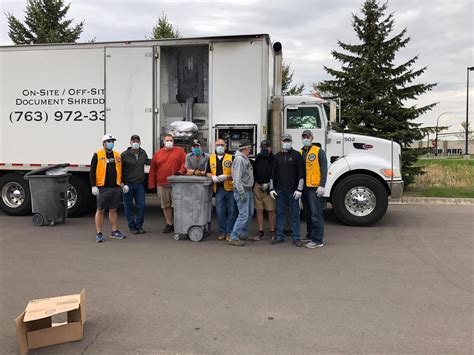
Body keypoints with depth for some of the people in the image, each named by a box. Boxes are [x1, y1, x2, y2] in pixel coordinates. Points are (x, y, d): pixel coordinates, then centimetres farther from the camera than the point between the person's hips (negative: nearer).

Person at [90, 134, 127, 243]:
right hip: (102, 188, -5)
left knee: (113, 210, 12)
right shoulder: (97, 155, -2)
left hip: (116, 188, 5)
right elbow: (92, 172, -4)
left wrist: (123, 184, 15)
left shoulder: (117, 155, 14)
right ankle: (99, 234, 7)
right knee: (100, 210, 1)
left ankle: (115, 231, 22)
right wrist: (93, 186, -11)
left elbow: (121, 171, 20)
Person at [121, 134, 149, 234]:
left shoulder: (143, 153, 7)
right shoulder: (124, 155, -8)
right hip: (128, 184, -4)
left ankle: (139, 226, 15)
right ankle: (132, 226, 16)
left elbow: (147, 161, 28)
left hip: (139, 184, 4)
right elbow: (119, 169, -8)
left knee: (141, 206, 2)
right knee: (128, 206, 5)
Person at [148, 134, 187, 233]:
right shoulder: (158, 153, 10)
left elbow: (184, 162, -1)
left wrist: (180, 172, -19)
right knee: (166, 205, 7)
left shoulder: (180, 151, 6)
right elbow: (152, 169, 10)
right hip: (162, 184, 2)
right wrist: (152, 184, 6)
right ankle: (169, 224, 17)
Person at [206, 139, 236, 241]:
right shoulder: (211, 158, 12)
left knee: (231, 211, 1)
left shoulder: (231, 158, 2)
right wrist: (213, 177, -5)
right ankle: (222, 232, 17)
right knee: (220, 212, 4)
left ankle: (229, 232, 11)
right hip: (218, 189, 3)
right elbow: (208, 172, 17)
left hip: (230, 188, -2)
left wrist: (227, 177, -17)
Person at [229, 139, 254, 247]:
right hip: (242, 190, -10)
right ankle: (233, 238, -7)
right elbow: (237, 178, -22)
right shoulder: (239, 159, -16)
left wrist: (249, 190, 17)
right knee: (244, 215, -11)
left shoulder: (245, 159, 16)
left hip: (248, 190, 10)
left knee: (250, 213, 16)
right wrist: (241, 193, -24)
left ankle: (244, 234, 28)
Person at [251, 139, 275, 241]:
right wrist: (254, 184, 8)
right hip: (257, 186, 4)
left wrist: (268, 184, -11)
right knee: (259, 210, 6)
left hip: (269, 187, -4)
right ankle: (260, 232, 13)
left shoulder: (273, 159, -2)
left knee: (271, 210, 0)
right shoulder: (257, 158, 12)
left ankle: (272, 232, 9)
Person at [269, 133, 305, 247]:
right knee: (280, 213, 8)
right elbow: (273, 173, 13)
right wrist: (271, 188, 7)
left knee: (295, 214, 2)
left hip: (293, 190, -3)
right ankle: (280, 236, 16)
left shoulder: (296, 155, 0)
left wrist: (299, 189, -10)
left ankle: (296, 237, 8)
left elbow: (301, 173, -4)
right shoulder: (277, 156, 11)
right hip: (279, 190, 3)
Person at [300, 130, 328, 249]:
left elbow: (324, 169, -7)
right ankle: (310, 236, 23)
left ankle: (317, 240, -6)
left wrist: (322, 186, -15)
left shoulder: (319, 151, -2)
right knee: (308, 214, 13)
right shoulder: (300, 153, 15)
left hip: (315, 188, -6)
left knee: (316, 214, -7)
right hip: (304, 188, 6)